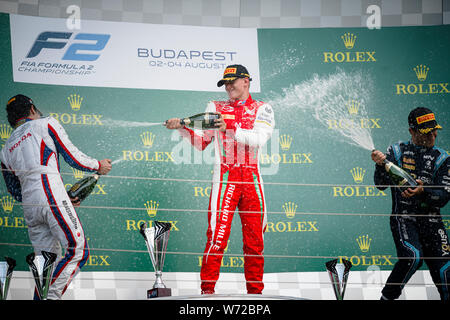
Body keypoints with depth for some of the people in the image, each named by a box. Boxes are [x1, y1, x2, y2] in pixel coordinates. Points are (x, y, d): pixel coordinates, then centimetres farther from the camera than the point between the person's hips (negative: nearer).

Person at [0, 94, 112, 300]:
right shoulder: (45, 124, 10)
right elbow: (72, 157, 4)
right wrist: (98, 166, 22)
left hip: (29, 206, 6)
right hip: (51, 197, -6)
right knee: (78, 250, -7)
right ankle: (50, 296, -18)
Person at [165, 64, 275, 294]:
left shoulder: (262, 109, 9)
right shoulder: (216, 108, 14)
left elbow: (259, 139, -9)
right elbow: (201, 143, 11)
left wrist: (230, 129, -20)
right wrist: (182, 128, -5)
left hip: (252, 179, 1)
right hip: (225, 177, -1)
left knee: (255, 238, 4)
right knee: (217, 234, -12)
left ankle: (255, 291, 13)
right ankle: (207, 289, -8)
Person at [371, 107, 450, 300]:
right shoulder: (397, 151, 8)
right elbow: (381, 185, 2)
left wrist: (423, 191, -21)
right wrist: (381, 165, -18)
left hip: (431, 221, 2)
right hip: (403, 217, -2)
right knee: (413, 255, -27)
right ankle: (388, 297, -11)